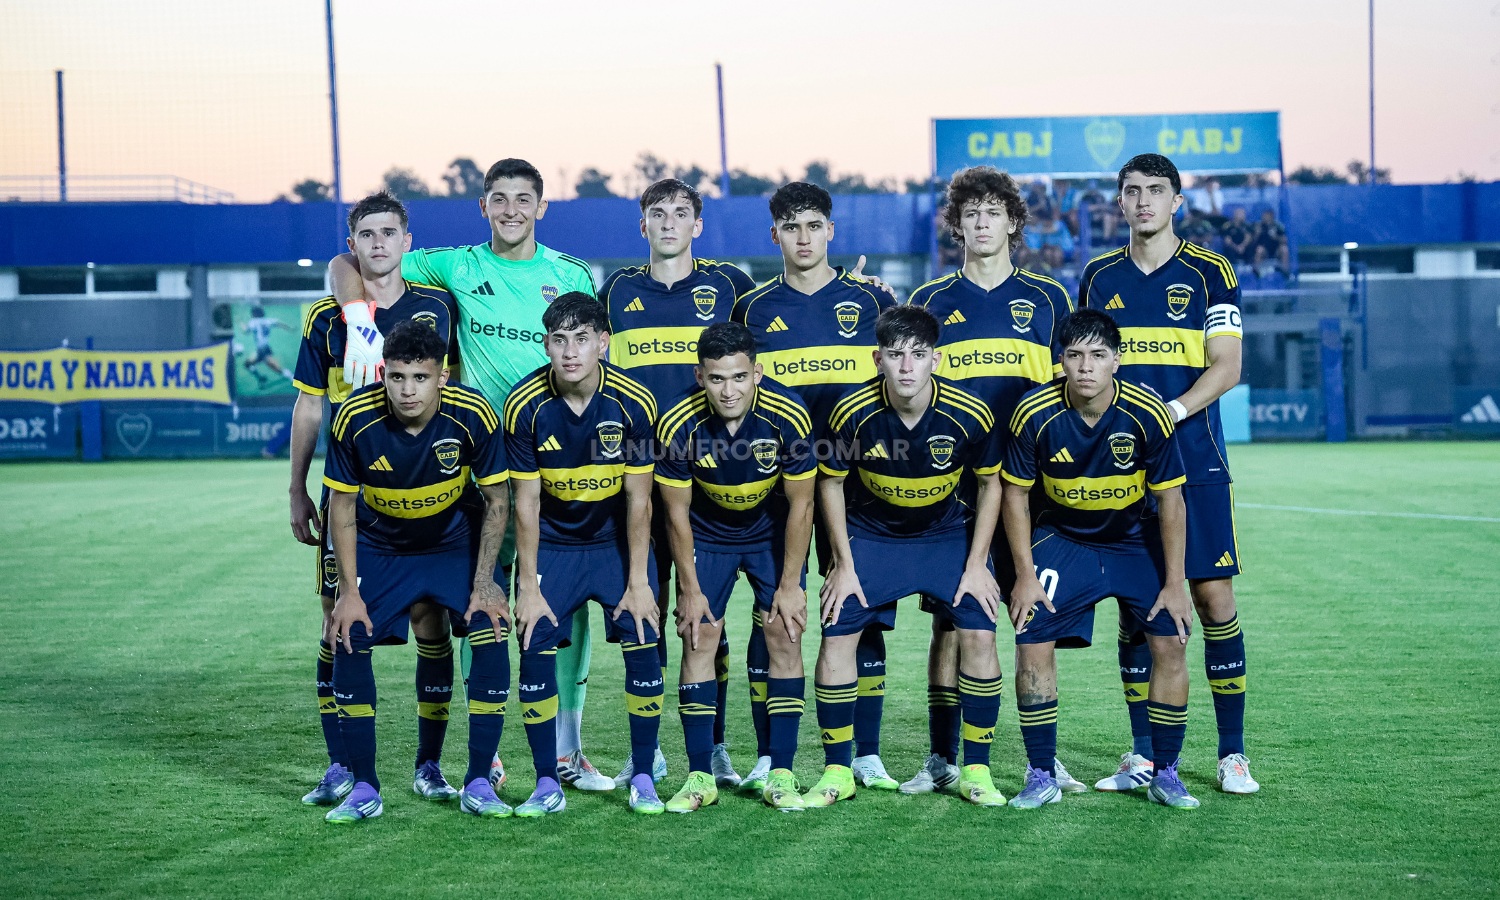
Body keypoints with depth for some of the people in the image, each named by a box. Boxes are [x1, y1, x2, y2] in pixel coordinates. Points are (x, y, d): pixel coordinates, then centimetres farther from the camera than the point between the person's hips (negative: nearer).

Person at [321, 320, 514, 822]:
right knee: (349, 641, -12)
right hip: (380, 548, 1)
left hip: (457, 544, 0)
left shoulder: (472, 416, -26)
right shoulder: (355, 420, -25)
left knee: (492, 634, -16)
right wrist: (349, 591, -13)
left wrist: (483, 585, -14)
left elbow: (496, 501, -12)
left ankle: (478, 783, -4)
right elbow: (342, 505, -10)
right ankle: (364, 789, 2)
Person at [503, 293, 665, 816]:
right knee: (536, 649, -10)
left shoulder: (634, 403, -18)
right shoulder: (525, 406, -18)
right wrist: (528, 586, -12)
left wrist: (637, 582, -11)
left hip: (617, 541, 0)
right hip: (551, 543, 0)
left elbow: (638, 499, -11)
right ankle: (547, 786, 2)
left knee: (642, 646, -11)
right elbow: (526, 503, -12)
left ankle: (643, 781, 3)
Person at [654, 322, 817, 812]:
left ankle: (781, 774, -3)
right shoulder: (679, 425, -25)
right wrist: (690, 588, -9)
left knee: (784, 635, -9)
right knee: (698, 638, -6)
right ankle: (700, 776, 1)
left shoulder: (788, 416, -27)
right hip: (707, 533, 1)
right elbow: (677, 512, -12)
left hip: (772, 533, 0)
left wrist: (790, 584, -13)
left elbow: (800, 505, -15)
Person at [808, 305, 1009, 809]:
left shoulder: (969, 416, -22)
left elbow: (990, 484, -4)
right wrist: (844, 565, -7)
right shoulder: (853, 413, -22)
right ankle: (837, 772, 2)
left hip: (947, 533, 0)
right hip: (870, 533, 0)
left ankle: (976, 772, 1)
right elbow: (831, 483, -5)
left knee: (979, 634, -14)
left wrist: (976, 564, -8)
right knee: (837, 632, -11)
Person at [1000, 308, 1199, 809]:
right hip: (1061, 538, 0)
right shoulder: (1035, 414, -20)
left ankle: (1165, 775, 4)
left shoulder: (1148, 415, -22)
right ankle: (1041, 778, 0)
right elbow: (1016, 494, -7)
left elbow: (1170, 501, -12)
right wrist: (1025, 576, -10)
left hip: (1135, 538, 0)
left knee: (1172, 644, -11)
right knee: (1032, 645, -13)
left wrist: (1174, 584, -11)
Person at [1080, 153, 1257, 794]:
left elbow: (1226, 368, -4)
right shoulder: (1099, 277, 11)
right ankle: (1142, 755, 11)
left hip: (1193, 460, -2)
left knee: (1214, 598, -5)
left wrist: (1173, 411, -18)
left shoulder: (1209, 274, 3)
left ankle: (1232, 753, 4)